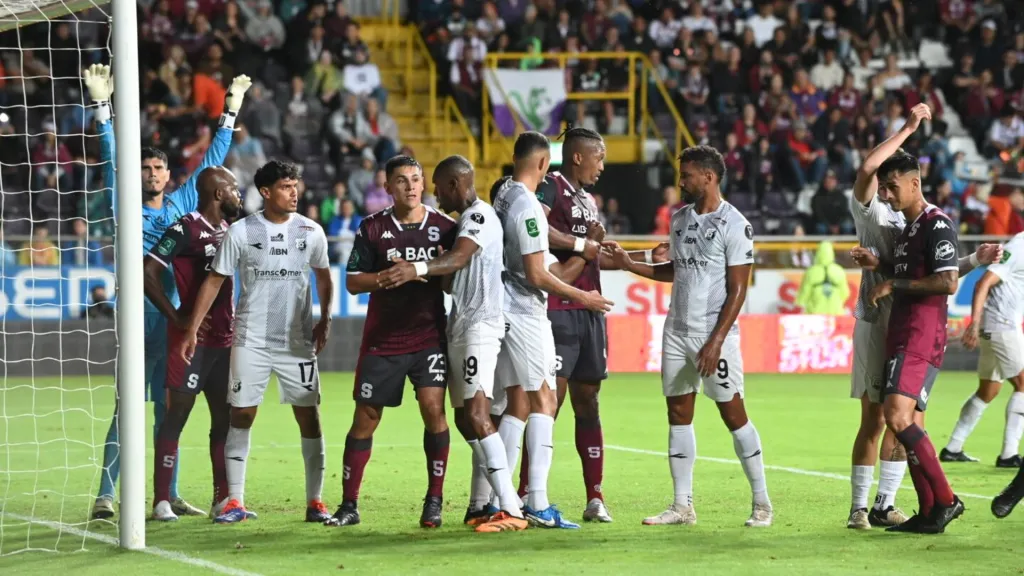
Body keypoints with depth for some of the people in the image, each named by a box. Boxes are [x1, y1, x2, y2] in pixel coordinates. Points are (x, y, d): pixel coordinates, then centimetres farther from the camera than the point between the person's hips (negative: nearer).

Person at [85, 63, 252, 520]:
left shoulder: (182, 204, 13)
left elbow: (211, 161, 20)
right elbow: (110, 158, -3)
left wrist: (231, 113, 22)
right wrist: (102, 108, -10)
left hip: (174, 320, 4)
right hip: (139, 319, -4)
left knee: (168, 409, 8)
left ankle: (168, 495, 13)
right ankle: (105, 496, -9)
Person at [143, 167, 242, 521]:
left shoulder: (231, 231, 13)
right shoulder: (185, 230, -11)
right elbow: (148, 273, -15)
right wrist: (176, 317, -17)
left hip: (224, 339, 8)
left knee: (225, 418, 9)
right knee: (177, 416, -6)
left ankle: (222, 499, 15)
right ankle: (161, 501, -3)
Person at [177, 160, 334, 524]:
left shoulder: (311, 232, 3)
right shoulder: (241, 232, -3)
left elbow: (323, 275, 18)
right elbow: (215, 280, 1)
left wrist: (325, 319, 7)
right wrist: (192, 330, -2)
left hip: (298, 341, 2)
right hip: (250, 340, -1)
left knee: (309, 417, -1)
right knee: (241, 415, -2)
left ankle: (315, 502, 6)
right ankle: (235, 502, 4)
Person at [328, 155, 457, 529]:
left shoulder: (444, 228, 4)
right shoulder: (372, 229, 3)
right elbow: (353, 282, 1)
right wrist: (387, 276, -15)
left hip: (429, 337, 0)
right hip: (381, 340, 0)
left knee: (433, 407, -16)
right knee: (365, 418, 3)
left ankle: (434, 501, -6)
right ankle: (349, 505, 12)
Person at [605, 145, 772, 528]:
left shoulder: (734, 225, -10)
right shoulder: (680, 218, 12)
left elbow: (737, 290, -12)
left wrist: (716, 341, -17)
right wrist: (629, 264, 13)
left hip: (715, 334, -7)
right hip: (676, 331, 7)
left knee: (733, 414, -4)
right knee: (678, 413, 5)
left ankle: (762, 503, 5)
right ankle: (682, 507, 9)